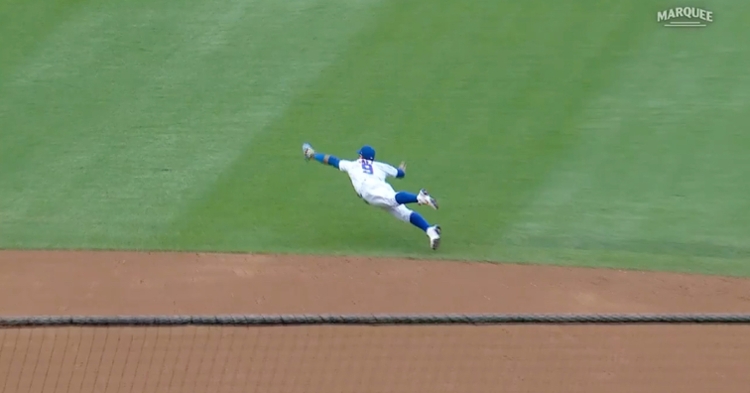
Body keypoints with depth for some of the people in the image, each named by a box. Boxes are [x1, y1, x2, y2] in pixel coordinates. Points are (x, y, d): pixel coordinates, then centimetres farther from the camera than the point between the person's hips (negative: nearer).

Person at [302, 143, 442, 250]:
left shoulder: (352, 165, 37)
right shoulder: (379, 165, 40)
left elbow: (332, 160, 49)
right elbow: (400, 174, 45)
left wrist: (313, 155, 65)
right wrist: (401, 170, 69)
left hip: (370, 191, -4)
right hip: (386, 190, 4)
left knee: (392, 199, -32)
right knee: (405, 213, -9)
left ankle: (419, 197, -62)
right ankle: (430, 230, -37)